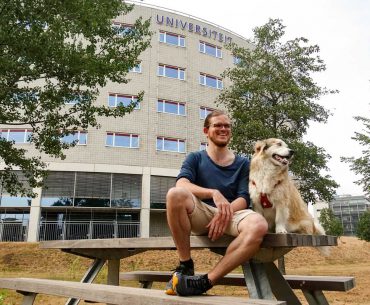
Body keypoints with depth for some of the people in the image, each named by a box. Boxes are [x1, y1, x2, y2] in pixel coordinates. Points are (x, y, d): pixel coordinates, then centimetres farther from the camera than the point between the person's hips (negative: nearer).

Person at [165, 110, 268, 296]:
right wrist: (214, 193, -26)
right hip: (201, 214, -1)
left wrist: (225, 212, -20)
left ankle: (207, 281, -28)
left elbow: (244, 199, 2)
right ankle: (185, 265, -17)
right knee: (175, 193, -33)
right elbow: (181, 184, -9)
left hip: (231, 213, 1)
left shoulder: (242, 163, 15)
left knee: (259, 225, -33)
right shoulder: (195, 158, 12)